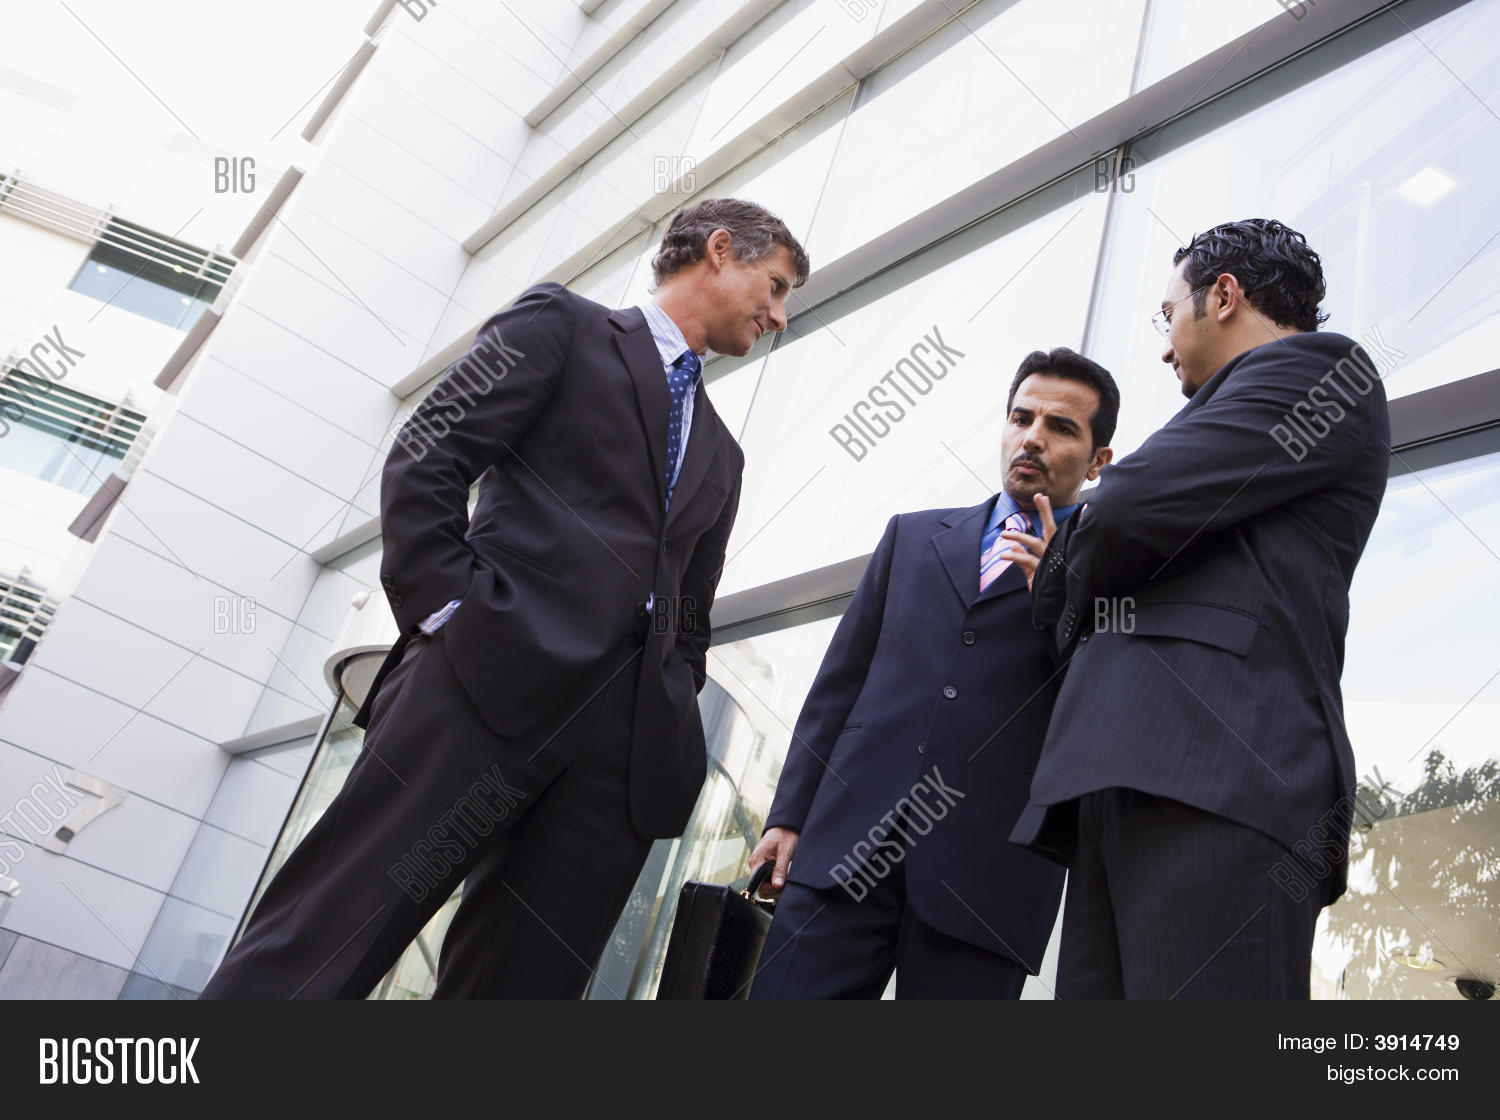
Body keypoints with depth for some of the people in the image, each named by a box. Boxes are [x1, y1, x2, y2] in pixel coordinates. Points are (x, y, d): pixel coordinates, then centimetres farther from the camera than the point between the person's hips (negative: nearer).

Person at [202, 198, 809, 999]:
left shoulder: (720, 453, 29)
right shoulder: (564, 324, 12)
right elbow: (424, 462, 1)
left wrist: (672, 724, 11)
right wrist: (452, 617, -10)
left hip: (626, 745, 5)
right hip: (488, 685, -5)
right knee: (318, 952, -9)